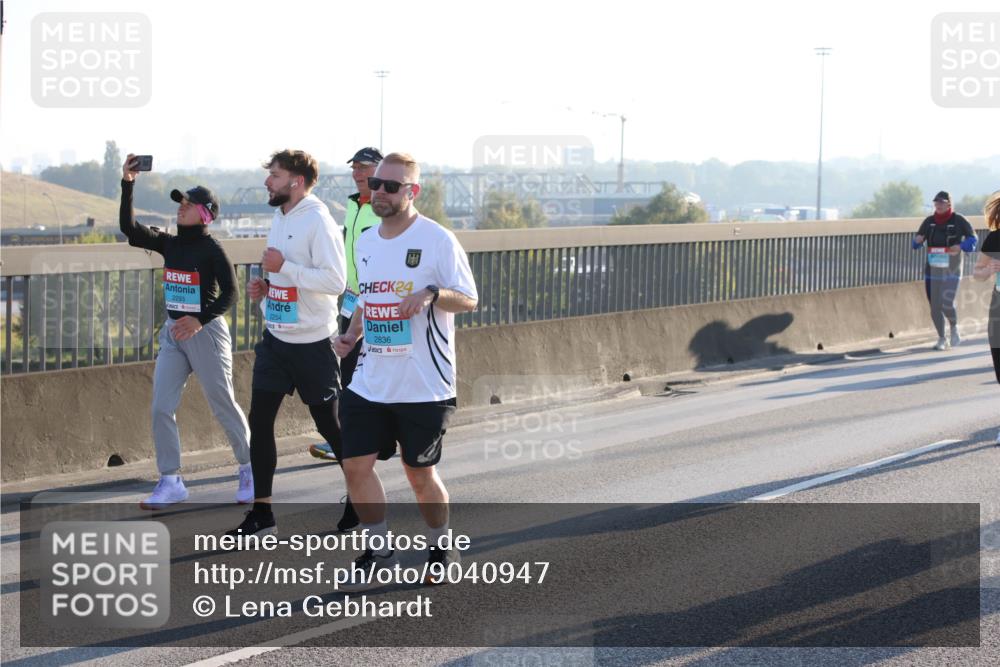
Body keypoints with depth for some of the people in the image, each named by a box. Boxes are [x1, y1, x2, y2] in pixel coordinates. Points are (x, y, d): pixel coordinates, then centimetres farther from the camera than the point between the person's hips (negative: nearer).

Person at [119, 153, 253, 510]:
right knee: (161, 408, -1)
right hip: (173, 333, 6)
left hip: (206, 331, -6)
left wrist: (200, 320, -26)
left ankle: (249, 470, 22)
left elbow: (229, 293, -15)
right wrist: (127, 185, -9)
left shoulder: (212, 249, -11)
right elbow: (129, 228, -2)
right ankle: (170, 482, 5)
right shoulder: (170, 244, 7)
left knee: (223, 405, 3)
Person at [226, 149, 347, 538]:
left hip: (311, 342, -8)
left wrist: (284, 267, -22)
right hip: (275, 338, 8)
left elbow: (335, 281, -23)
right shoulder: (279, 218, 11)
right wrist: (264, 289, 6)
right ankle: (261, 512, 8)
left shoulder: (318, 221, -16)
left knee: (329, 424, 3)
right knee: (259, 421, 3)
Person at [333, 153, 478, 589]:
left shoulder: (437, 240, -9)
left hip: (424, 385, -6)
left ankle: (441, 549, 28)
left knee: (420, 474, 5)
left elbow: (469, 299, -9)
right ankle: (379, 551, 18)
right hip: (369, 383, 6)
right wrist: (351, 334, 6)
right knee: (356, 465, 1)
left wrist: (432, 294, -27)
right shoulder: (365, 242, 11)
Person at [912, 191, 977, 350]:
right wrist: (917, 241, -10)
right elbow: (917, 241, 14)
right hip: (932, 270, 4)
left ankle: (954, 328, 14)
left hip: (952, 271, -4)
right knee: (935, 307, 3)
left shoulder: (958, 221, -4)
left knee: (947, 304, -16)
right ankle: (942, 339, 20)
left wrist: (961, 246, -18)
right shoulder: (929, 221, 7)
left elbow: (972, 238, 1)